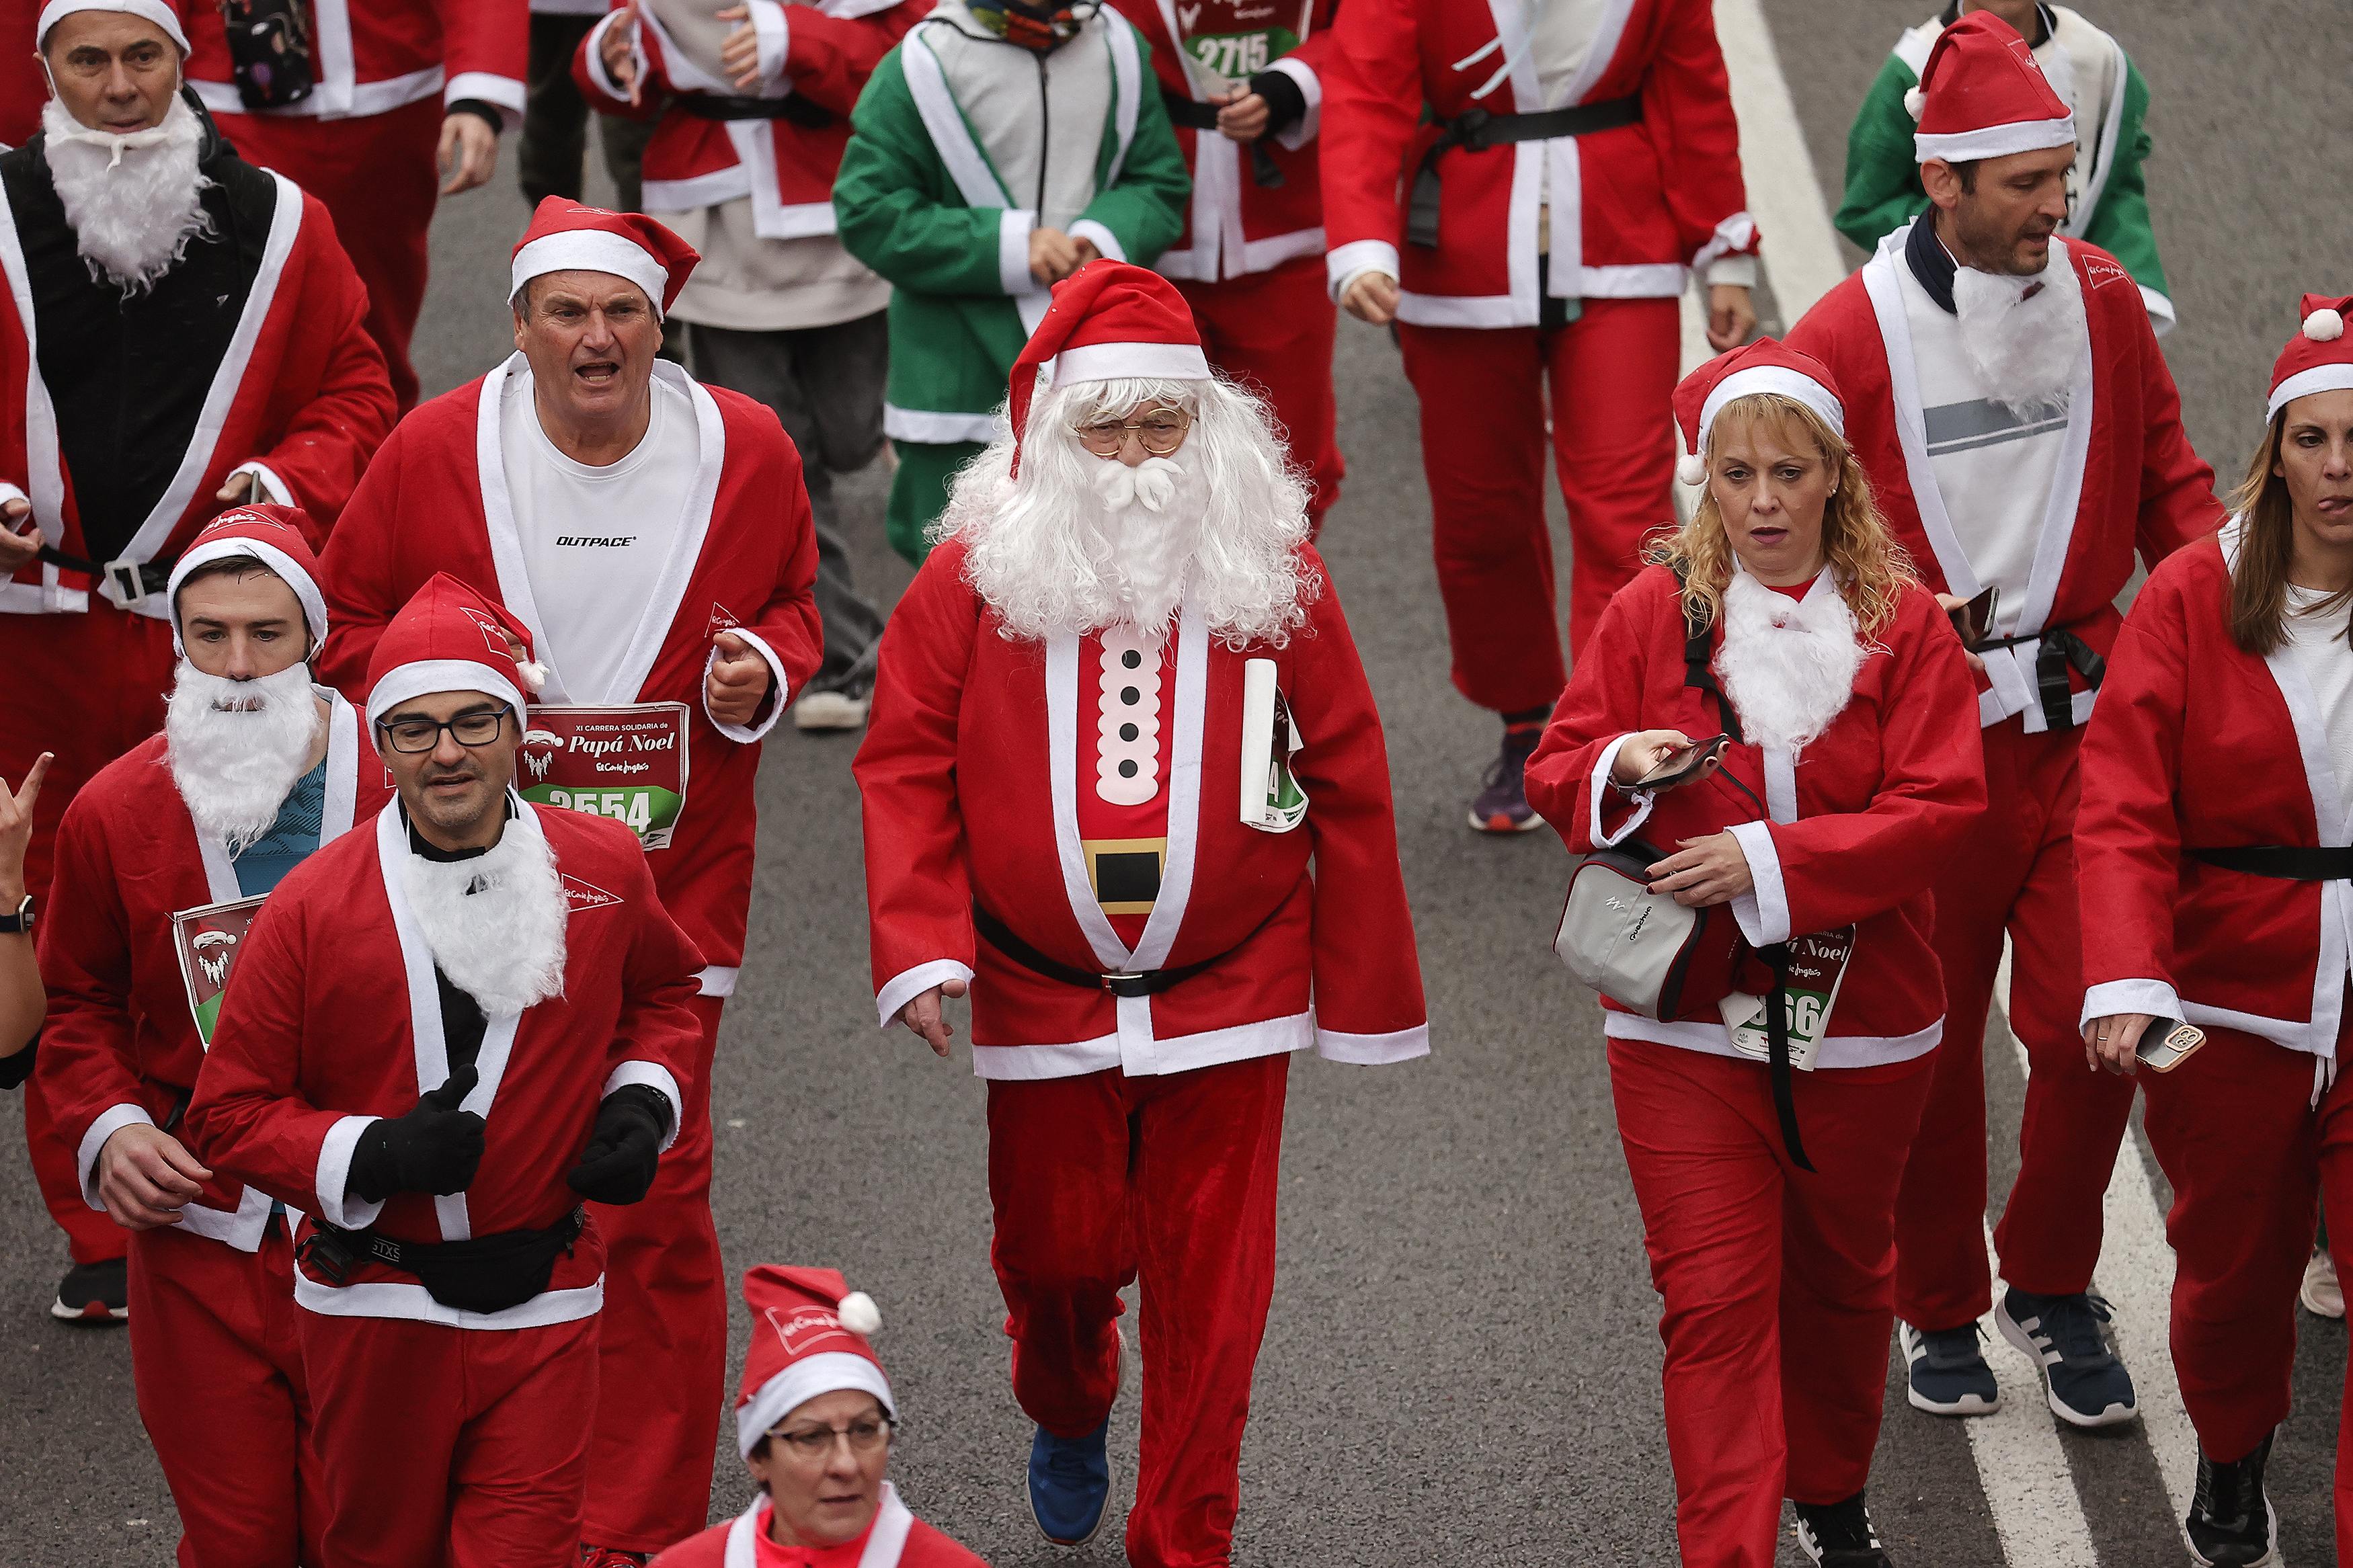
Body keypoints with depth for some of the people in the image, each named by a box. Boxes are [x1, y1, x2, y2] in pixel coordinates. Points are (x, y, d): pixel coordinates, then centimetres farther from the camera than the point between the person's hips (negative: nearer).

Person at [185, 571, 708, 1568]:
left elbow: (665, 988, 22)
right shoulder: (312, 907, -8)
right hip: (373, 1310, -1)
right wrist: (367, 1157, -19)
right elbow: (227, 1112, -4)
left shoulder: (603, 869, 0)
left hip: (543, 1308, 1)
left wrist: (643, 1102, 4)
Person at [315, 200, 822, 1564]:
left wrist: (764, 673, -7)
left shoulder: (747, 453, -2)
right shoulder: (434, 452, -4)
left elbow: (790, 603, 16)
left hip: (667, 883, 0)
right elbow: (349, 621, 8)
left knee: (656, 1206, -2)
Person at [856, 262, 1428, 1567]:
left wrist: (1367, 991, 4)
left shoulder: (1272, 571, -2)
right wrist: (921, 949, -14)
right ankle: (1067, 1414, 47)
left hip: (1230, 997, 0)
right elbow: (908, 766, -2)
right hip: (1040, 995, 0)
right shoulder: (977, 573, -4)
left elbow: (1345, 781, 2)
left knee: (1208, 1277, 2)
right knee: (1055, 1248, 12)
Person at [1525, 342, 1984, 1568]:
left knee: (1841, 1274, 18)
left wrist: (1772, 857, -21)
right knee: (1714, 1300, -6)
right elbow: (1556, 775, 2)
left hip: (1863, 1021, 1)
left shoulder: (1902, 622, -2)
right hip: (1685, 1020, -1)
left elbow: (1941, 809, -11)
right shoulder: (1654, 610, 0)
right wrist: (1620, 770, -21)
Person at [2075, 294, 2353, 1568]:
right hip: (2229, 1010, 1)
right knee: (2234, 1268, 19)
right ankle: (2231, 1463, 48)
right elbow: (2123, 811, -14)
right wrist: (2123, 977, -28)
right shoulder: (2193, 601, -6)